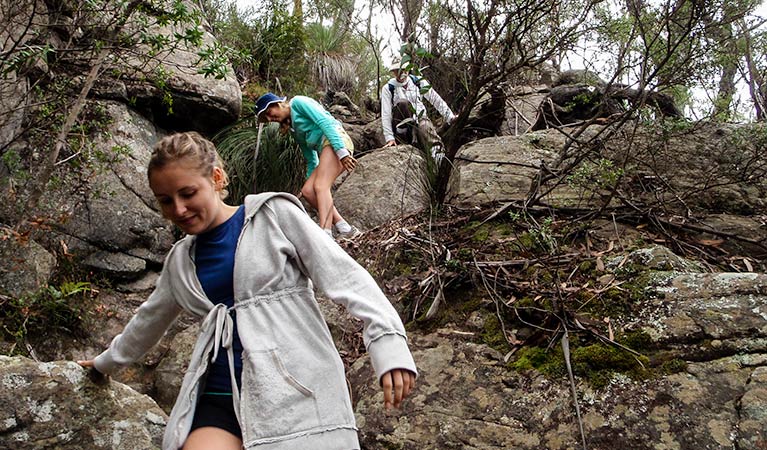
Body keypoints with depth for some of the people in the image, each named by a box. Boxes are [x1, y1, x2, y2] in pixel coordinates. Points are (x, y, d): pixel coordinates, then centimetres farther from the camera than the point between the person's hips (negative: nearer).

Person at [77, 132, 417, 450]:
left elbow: (344, 275, -4)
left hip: (295, 388, -4)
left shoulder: (273, 214, 3)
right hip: (221, 397, 4)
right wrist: (107, 361, 51)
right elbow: (150, 318, 36)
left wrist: (387, 340, -18)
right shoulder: (181, 260, 19)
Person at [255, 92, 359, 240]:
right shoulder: (294, 126, 27)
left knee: (321, 186, -24)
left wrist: (341, 151, -21)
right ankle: (344, 228, -7)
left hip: (336, 141, -9)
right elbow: (310, 158, 28)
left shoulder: (297, 102, 1)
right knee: (307, 190, -2)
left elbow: (325, 121, -12)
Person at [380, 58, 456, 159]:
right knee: (402, 103, -30)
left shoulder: (418, 82, 3)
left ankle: (437, 150, -42)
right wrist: (389, 138, -19)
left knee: (425, 127, -36)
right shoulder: (388, 88, -4)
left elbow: (436, 99, 5)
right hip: (401, 126, -1)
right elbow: (386, 115, -10)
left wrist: (450, 117, -2)